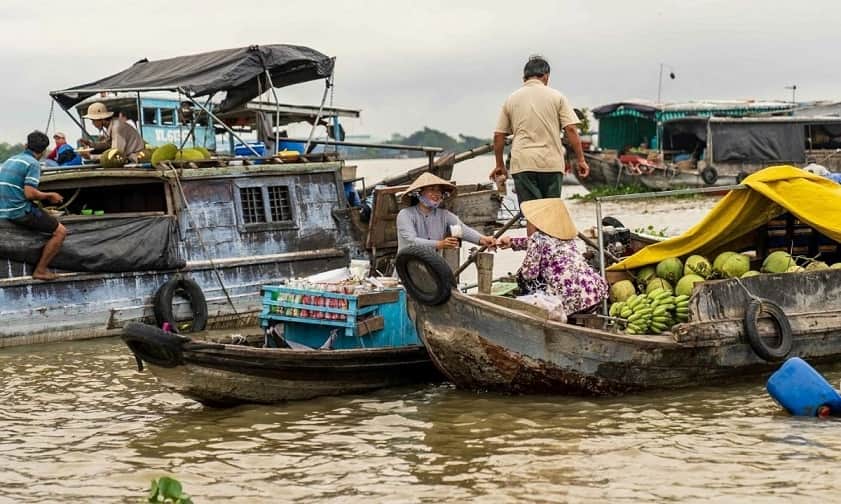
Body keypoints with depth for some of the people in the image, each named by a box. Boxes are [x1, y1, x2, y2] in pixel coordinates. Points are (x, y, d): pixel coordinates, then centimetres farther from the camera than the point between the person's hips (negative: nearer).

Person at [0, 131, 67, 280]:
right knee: (60, 231, -2)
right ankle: (40, 270, -2)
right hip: (20, 211, -9)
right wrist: (49, 196, -4)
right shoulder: (33, 163, -12)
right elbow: (29, 193, -21)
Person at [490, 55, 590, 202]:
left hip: (522, 164, 1)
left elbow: (498, 136, 10)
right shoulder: (556, 97, 5)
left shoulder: (511, 99, 10)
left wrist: (500, 165, 20)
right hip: (552, 163, 0)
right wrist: (581, 160, 3)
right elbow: (571, 129, -2)